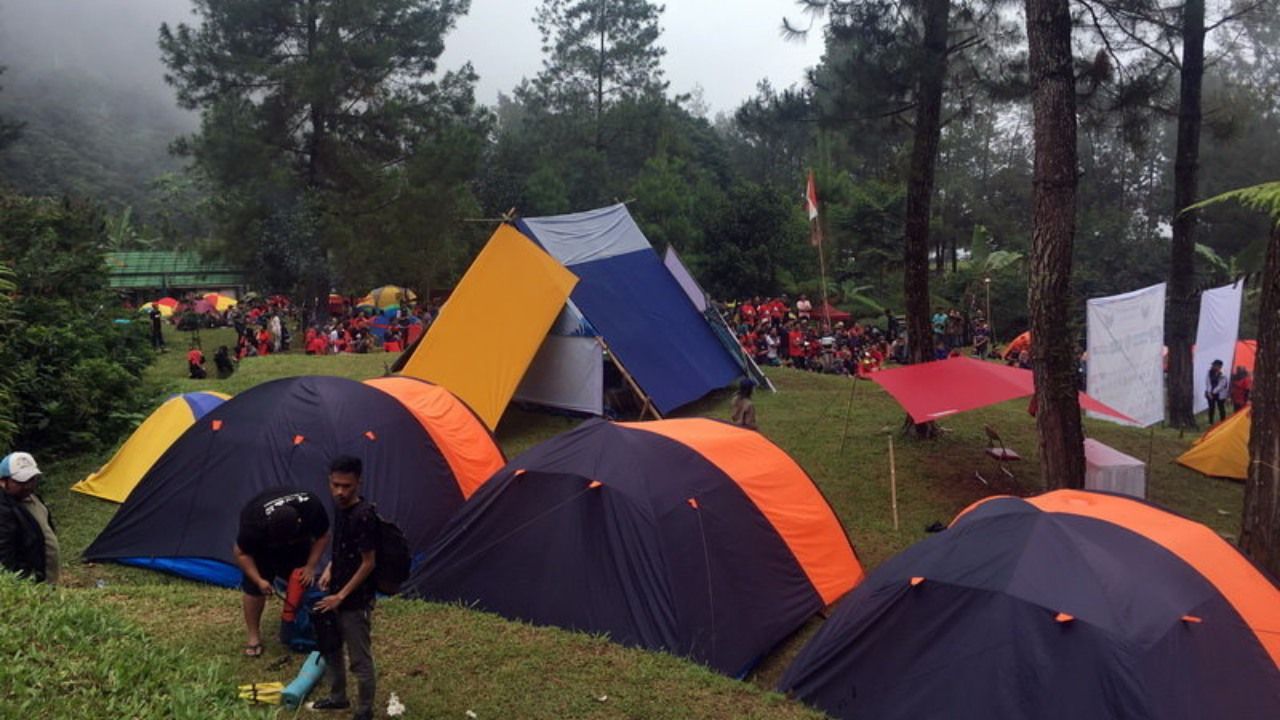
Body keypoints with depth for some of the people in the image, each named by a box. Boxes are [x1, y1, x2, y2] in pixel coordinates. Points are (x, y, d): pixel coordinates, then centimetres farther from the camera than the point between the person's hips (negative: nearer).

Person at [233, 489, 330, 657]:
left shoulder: (312, 507, -38)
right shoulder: (255, 524, -42)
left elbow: (323, 537, -18)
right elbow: (241, 553, -24)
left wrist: (310, 566, -24)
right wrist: (258, 580, -29)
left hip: (298, 542, 2)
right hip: (260, 546, -2)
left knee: (304, 580, -2)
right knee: (254, 588, -8)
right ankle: (253, 636, 7)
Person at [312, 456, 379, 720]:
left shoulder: (364, 516, -25)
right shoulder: (340, 507, 2)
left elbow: (368, 563, -20)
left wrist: (341, 596, -17)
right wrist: (329, 569, 3)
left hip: (356, 600, -9)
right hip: (336, 594, 9)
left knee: (360, 659, 5)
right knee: (330, 648, 23)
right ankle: (338, 697, 42)